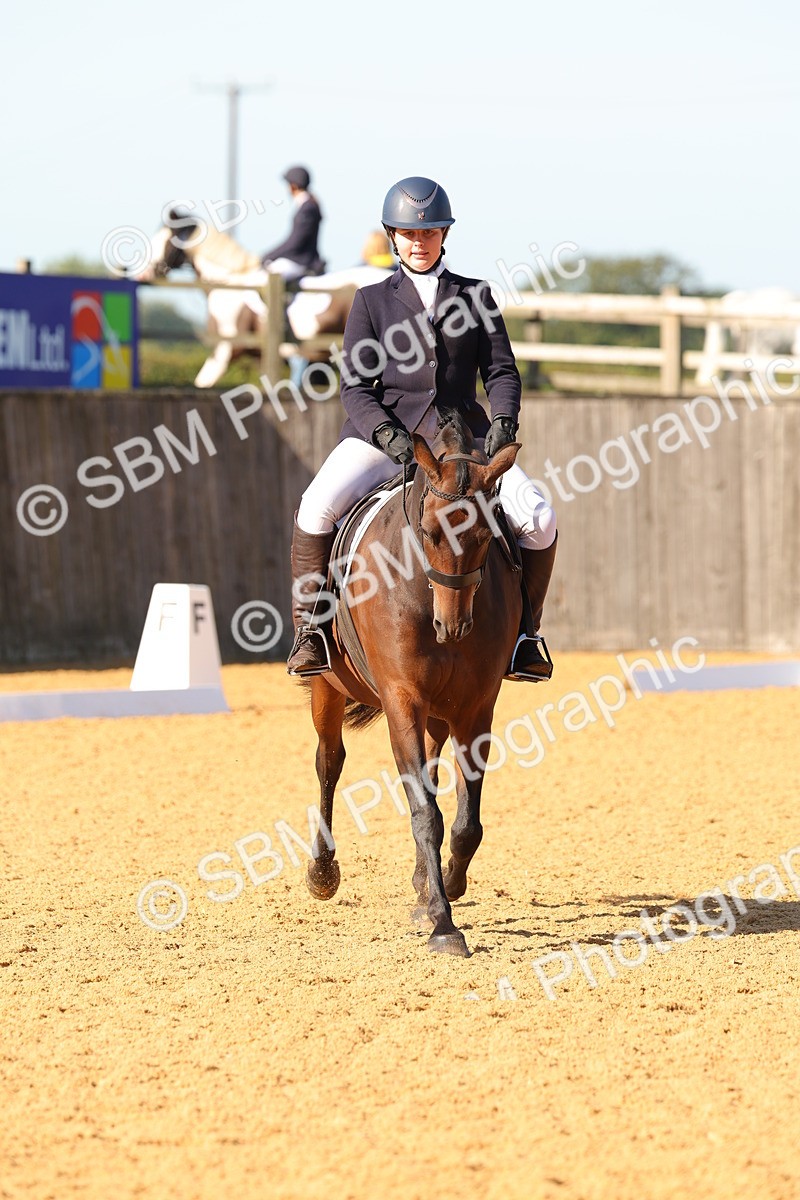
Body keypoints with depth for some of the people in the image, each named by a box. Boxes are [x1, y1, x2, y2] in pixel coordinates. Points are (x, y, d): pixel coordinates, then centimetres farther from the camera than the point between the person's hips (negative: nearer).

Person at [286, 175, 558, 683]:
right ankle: (310, 627, -15)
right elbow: (355, 386, 2)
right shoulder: (372, 301, 10)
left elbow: (501, 370, 7)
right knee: (318, 508, -29)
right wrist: (388, 434, -17)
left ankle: (524, 631, 2)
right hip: (383, 432, -1)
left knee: (539, 520, -18)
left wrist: (504, 423, -13)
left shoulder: (475, 296, 13)